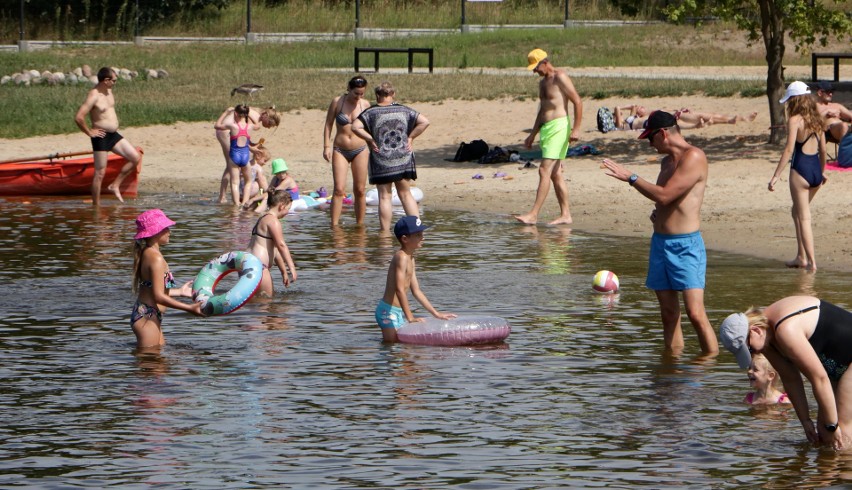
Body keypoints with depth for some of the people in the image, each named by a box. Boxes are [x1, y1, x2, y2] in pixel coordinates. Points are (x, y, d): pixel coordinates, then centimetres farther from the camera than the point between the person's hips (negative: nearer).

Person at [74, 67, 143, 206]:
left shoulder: (109, 91, 7)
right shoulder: (94, 96, -19)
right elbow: (78, 117, -26)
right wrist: (89, 132, -15)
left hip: (114, 135, 9)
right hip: (101, 137, -8)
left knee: (136, 158, 3)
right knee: (100, 173, -3)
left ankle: (115, 185, 11)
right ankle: (96, 205, 4)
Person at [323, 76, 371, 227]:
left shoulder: (365, 105, 1)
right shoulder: (337, 102, -3)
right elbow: (328, 124, 3)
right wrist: (326, 146, -4)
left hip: (360, 151, 1)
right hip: (340, 150, -1)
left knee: (360, 190, 5)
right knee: (339, 189, -11)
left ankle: (360, 225, 13)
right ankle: (334, 225, -11)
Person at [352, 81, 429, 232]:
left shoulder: (371, 112, -5)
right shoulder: (404, 110, 3)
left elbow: (355, 127, -18)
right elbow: (424, 122, -2)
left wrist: (370, 140, -8)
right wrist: (410, 137, 1)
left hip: (381, 162, -3)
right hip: (403, 160, 3)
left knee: (385, 196, 2)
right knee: (405, 194, 12)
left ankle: (385, 231, 2)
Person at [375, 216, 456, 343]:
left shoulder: (410, 258, 15)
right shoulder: (401, 257, -16)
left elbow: (416, 291, 19)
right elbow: (400, 290, -25)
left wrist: (436, 313, 18)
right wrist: (410, 318, -27)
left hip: (399, 313, 10)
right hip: (389, 312, -10)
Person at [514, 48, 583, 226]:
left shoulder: (560, 78, -8)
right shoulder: (543, 83, 20)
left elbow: (577, 102, -12)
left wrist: (576, 129, -18)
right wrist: (532, 135, 27)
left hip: (559, 126, -10)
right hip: (546, 128, 10)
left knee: (545, 170, -14)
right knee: (555, 174, 8)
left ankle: (533, 214, -18)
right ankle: (565, 215, 10)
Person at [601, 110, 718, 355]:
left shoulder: (693, 157, -12)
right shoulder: (667, 161, 17)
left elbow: (664, 195, -18)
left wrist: (630, 177, -9)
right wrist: (658, 213, 10)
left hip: (686, 245, -9)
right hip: (660, 242, 9)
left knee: (695, 313, -15)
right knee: (668, 314, 9)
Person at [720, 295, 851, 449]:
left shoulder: (786, 330, -32)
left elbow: (819, 378, -29)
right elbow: (791, 378, 6)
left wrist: (831, 426, -21)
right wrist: (805, 421, 6)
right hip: (838, 366, 10)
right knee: (822, 429, 8)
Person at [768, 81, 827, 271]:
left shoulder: (795, 120, -11)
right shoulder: (816, 119, 9)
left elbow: (789, 149, -19)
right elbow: (823, 149, 15)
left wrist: (776, 176, -20)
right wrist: (822, 171, 30)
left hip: (800, 170, -7)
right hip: (816, 170, 7)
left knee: (804, 218, -1)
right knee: (797, 212, 23)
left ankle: (811, 261, -4)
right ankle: (801, 256, 25)